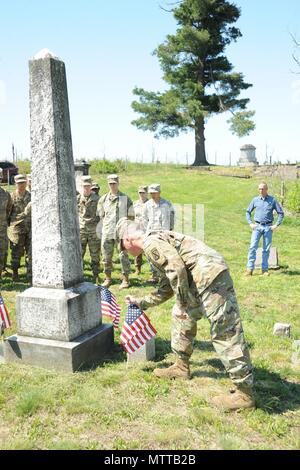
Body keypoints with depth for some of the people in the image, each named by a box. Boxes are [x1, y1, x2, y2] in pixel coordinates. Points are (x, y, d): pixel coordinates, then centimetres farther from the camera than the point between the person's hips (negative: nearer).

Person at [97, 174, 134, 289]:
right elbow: (101, 216, 15)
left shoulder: (126, 198, 3)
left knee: (124, 256, -1)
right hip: (107, 232, 3)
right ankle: (108, 278, 20)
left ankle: (125, 279, 7)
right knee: (107, 256, 7)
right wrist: (106, 226, 5)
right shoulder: (103, 199, 9)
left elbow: (131, 216, 5)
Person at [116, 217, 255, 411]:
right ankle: (182, 367, 36)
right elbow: (165, 290, 33)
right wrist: (141, 303, 44)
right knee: (181, 316, 24)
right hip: (202, 279, 11)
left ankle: (245, 394, 3)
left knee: (226, 334, -5)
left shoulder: (151, 242, -5)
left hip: (210, 275, -11)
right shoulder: (158, 244, 26)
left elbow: (177, 268, -19)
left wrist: (182, 304, -10)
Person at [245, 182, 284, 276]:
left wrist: (276, 225, -2)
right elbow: (248, 212, 15)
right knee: (253, 247, -9)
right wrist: (250, 223, 3)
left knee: (266, 249, 3)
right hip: (257, 226, 1)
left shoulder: (272, 200, 2)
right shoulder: (255, 200, 6)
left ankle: (265, 269, 11)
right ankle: (250, 269, -7)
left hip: (268, 227, 0)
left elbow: (281, 213, 6)